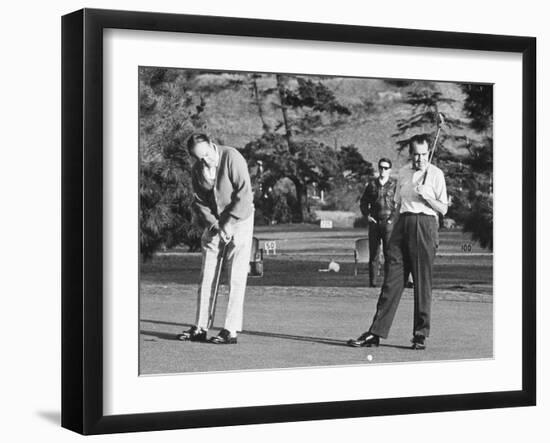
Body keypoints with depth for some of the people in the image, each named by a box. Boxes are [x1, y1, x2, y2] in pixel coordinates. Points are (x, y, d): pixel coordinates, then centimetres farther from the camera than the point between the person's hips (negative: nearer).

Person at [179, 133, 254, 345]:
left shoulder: (232, 158, -19)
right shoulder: (197, 169, -1)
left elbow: (244, 195, -20)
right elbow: (199, 201, 4)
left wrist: (229, 223, -20)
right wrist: (213, 224, -11)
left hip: (239, 222, -6)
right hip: (214, 224, 6)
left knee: (236, 277, -8)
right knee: (206, 275, 5)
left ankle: (231, 330, -8)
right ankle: (200, 327, 10)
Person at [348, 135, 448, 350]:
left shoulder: (435, 174, 2)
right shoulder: (403, 172, 16)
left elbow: (443, 209, 0)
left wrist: (426, 196, -14)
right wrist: (396, 226, 14)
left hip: (425, 224, -4)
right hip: (402, 224, 4)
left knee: (422, 282, -4)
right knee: (392, 278, -1)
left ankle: (421, 334, 3)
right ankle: (376, 332, -3)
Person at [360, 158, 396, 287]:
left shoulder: (394, 185, 2)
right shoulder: (372, 184, 12)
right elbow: (363, 202, 18)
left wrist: (394, 218, -8)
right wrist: (367, 215, 5)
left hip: (389, 222, -3)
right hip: (374, 222, 3)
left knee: (389, 253, -10)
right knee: (373, 253, 2)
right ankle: (372, 281, 5)